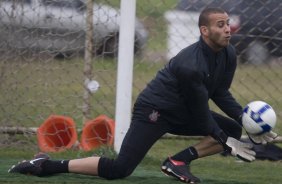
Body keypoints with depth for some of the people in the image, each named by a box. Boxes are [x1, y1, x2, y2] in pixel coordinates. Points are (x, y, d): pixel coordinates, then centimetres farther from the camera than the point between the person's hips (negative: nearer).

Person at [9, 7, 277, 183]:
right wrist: (225, 142, -16)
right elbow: (200, 112, -23)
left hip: (181, 112, 9)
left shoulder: (228, 55, -5)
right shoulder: (191, 65, -31)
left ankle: (180, 160, -1)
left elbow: (221, 94, 4)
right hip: (153, 111, -9)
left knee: (233, 129, -3)